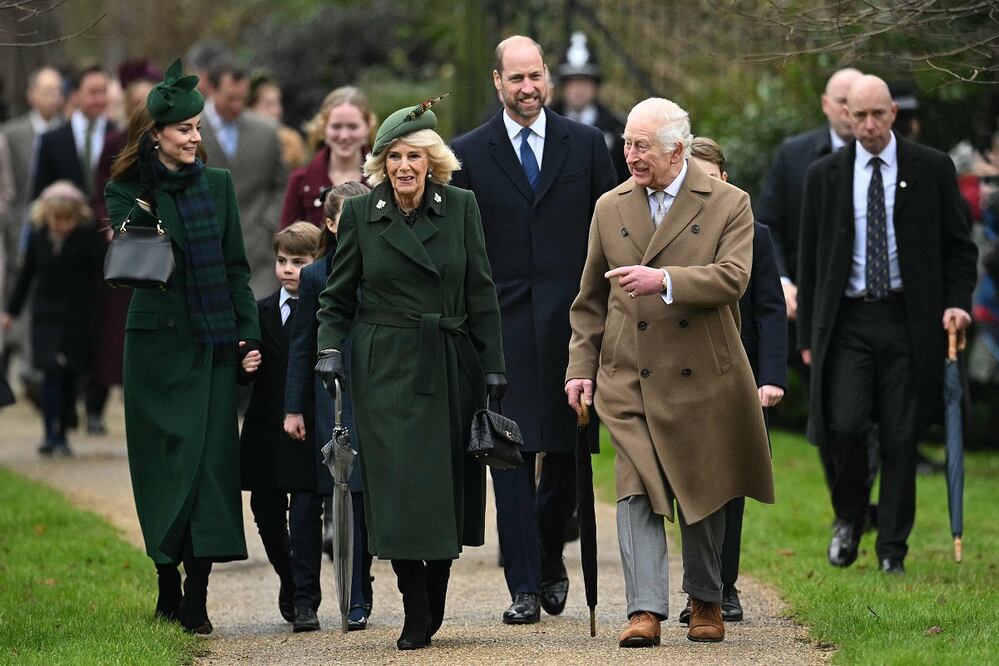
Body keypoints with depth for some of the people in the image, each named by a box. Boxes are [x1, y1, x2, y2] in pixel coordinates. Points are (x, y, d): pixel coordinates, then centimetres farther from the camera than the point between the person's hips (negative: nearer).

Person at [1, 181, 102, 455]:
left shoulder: (86, 239, -4)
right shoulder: (37, 239, 3)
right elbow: (26, 276, 13)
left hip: (77, 319, -1)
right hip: (46, 316, 1)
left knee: (69, 376, 6)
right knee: (52, 371, -12)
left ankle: (61, 434, 17)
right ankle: (51, 434, -12)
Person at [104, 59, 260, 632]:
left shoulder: (218, 184, 9)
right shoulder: (129, 191, 0)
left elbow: (236, 265, 12)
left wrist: (249, 331, 5)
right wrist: (147, 197, -23)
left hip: (214, 342, 2)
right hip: (158, 342, -2)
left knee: (212, 457, -5)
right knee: (165, 458, 1)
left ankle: (197, 595, -6)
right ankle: (169, 584, 11)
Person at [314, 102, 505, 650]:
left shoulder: (460, 207, 3)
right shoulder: (360, 213, 2)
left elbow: (480, 292, 5)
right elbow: (337, 296, 8)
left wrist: (493, 365, 1)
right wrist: (330, 349, -7)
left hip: (450, 367, 2)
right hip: (386, 370, -1)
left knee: (449, 486, 3)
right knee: (399, 487, -9)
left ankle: (435, 603, 18)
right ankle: (416, 614, -4)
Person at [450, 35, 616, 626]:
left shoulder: (586, 145, 7)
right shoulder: (469, 153, 5)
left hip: (571, 324, 1)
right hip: (502, 327, -1)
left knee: (567, 456, 5)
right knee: (511, 456, -4)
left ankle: (548, 556, 30)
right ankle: (524, 587, -1)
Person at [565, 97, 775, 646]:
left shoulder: (728, 204, -2)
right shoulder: (610, 208, 9)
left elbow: (732, 278, -17)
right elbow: (591, 299, 15)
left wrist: (664, 280, -29)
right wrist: (582, 366, 8)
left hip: (702, 376, -1)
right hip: (628, 376, 1)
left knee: (702, 495, 10)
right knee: (636, 491, -11)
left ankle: (705, 602, 26)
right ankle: (645, 610, -14)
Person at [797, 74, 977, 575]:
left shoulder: (932, 170, 3)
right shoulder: (825, 175, 6)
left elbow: (958, 245, 8)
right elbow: (810, 257, 10)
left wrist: (957, 302, -7)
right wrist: (808, 334, 7)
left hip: (909, 321, 0)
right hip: (847, 321, 1)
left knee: (900, 436, 0)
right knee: (844, 424, -13)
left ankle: (892, 550, 9)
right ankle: (849, 516, 15)